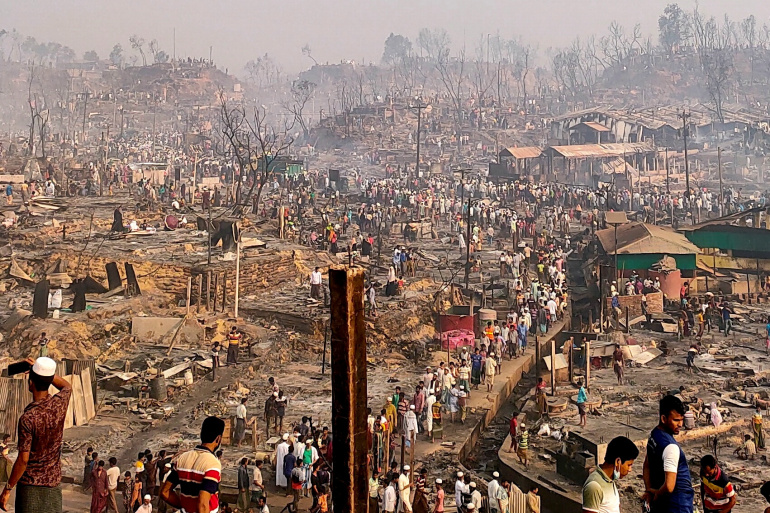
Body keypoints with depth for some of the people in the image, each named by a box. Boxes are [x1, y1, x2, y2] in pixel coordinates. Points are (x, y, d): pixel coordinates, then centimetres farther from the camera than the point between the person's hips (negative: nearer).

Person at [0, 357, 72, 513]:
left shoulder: (27, 418, -20)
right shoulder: (60, 404, -5)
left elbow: (23, 459, -18)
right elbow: (67, 386, 22)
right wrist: (46, 371, 24)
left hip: (30, 484, -5)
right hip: (54, 483, 5)